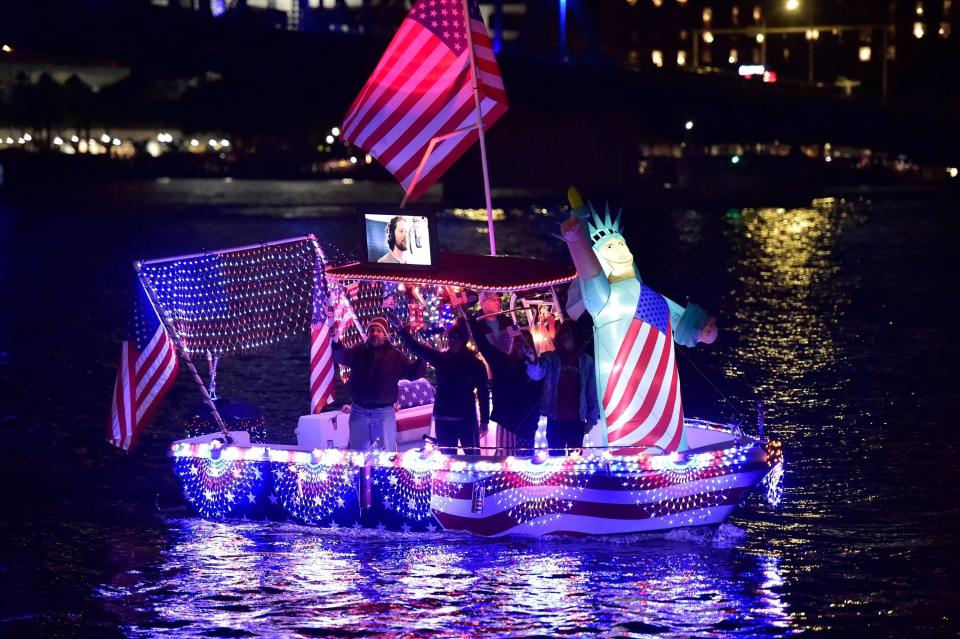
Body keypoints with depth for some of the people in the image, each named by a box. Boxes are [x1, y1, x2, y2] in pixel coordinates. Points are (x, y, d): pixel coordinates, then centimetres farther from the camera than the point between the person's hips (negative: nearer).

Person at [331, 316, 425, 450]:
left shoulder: (395, 355, 1)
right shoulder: (358, 351, 2)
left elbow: (412, 373, 2)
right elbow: (341, 356, -14)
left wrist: (422, 360, -17)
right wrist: (336, 342, -35)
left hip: (384, 411, -2)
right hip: (359, 410, 2)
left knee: (387, 453, 3)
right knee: (357, 450, 12)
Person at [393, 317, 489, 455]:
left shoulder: (475, 363, -4)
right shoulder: (441, 358, 1)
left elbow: (483, 393, -1)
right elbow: (416, 348, -7)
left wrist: (484, 421, -3)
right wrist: (400, 328, -21)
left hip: (467, 418, -2)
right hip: (443, 418, 2)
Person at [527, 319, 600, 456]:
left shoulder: (586, 361, 8)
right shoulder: (549, 358, 5)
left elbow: (591, 391, 7)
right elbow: (536, 374, -14)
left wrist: (591, 418, 2)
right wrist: (532, 361, -36)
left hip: (577, 420, 1)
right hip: (555, 419, -1)